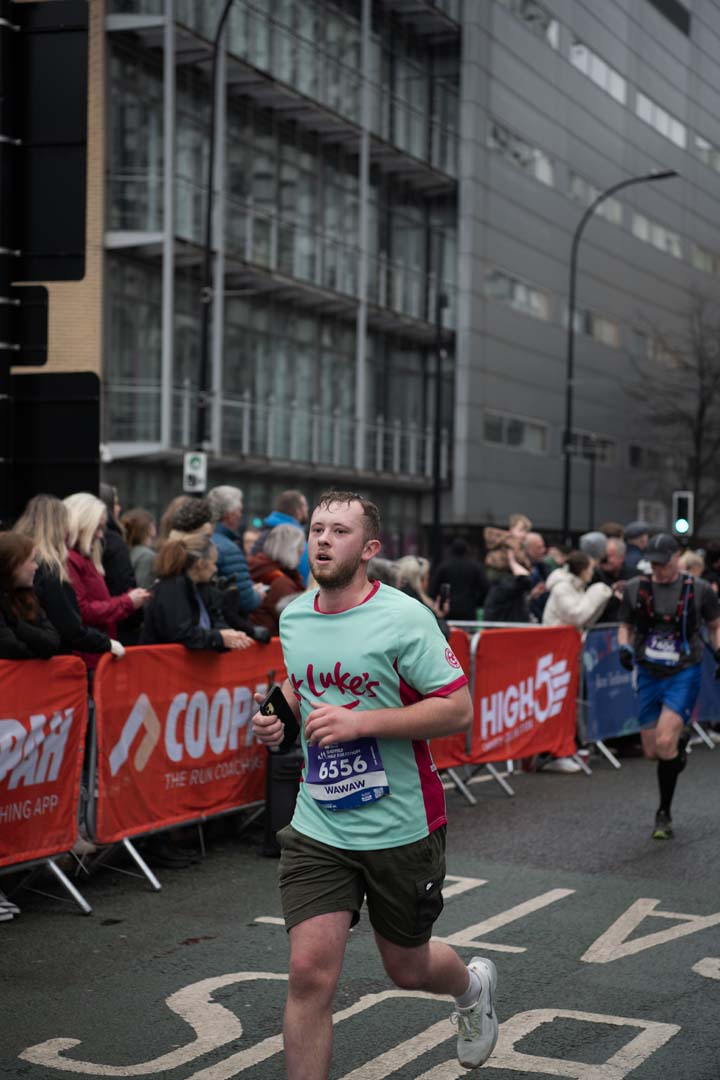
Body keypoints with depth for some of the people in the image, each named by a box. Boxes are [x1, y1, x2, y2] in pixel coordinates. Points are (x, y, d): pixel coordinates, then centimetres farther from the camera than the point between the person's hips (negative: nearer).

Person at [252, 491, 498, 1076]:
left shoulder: (405, 617, -15)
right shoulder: (293, 616, 3)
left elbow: (458, 709, -17)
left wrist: (360, 723, -24)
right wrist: (279, 713, 1)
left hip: (401, 826, -3)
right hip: (318, 826, 3)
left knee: (409, 969, 16)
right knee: (310, 974, -10)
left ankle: (473, 985, 52)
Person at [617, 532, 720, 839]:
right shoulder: (635, 589, 0)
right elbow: (625, 626, 13)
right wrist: (624, 647, -7)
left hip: (684, 675, -3)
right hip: (649, 675, 3)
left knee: (665, 743, -18)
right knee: (651, 751, 7)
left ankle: (664, 814, -2)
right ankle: (680, 741, 46)